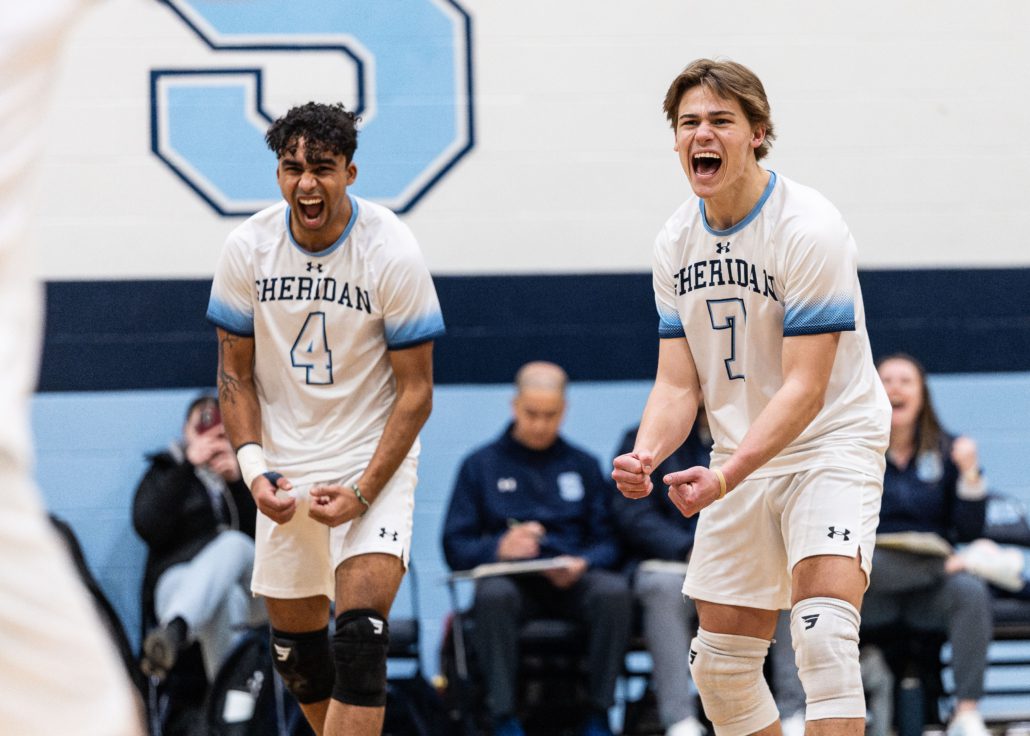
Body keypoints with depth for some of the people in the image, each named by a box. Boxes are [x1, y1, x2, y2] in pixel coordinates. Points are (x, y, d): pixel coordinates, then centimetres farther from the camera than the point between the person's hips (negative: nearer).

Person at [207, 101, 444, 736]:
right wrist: (253, 466, -9)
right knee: (296, 647, 11)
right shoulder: (248, 248, -6)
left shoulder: (393, 253, -15)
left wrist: (362, 492, -19)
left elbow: (415, 392, -11)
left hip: (374, 457, -4)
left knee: (361, 635, -20)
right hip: (285, 464, 4)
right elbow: (235, 372, 6)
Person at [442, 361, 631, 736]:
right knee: (493, 594, -38)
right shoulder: (482, 465, 13)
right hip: (509, 577, -1)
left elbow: (608, 542, 12)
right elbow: (455, 548, 5)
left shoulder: (583, 466, 20)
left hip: (573, 582, 1)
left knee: (614, 591, -33)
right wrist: (500, 548, -16)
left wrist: (582, 564, -12)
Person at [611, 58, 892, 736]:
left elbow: (804, 389, -22)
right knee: (721, 666, 8)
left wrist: (726, 477, -33)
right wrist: (646, 456, -19)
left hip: (830, 445, -7)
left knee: (824, 635, -25)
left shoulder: (809, 229, -18)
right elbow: (678, 383, 2)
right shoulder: (677, 242, 2)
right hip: (742, 461, 7)